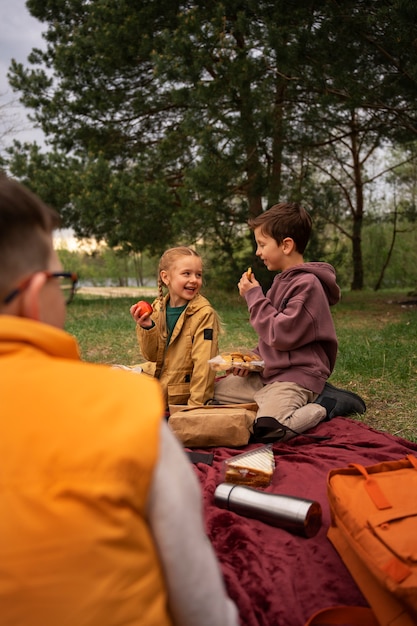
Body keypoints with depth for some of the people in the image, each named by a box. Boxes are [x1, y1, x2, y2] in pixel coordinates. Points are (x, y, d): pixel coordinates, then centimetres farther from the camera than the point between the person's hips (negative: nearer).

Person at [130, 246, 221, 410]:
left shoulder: (204, 314, -16)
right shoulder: (158, 308, 0)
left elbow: (204, 364, -19)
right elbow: (152, 356, 1)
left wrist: (195, 405, -20)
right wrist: (147, 328, -16)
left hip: (181, 397, -6)